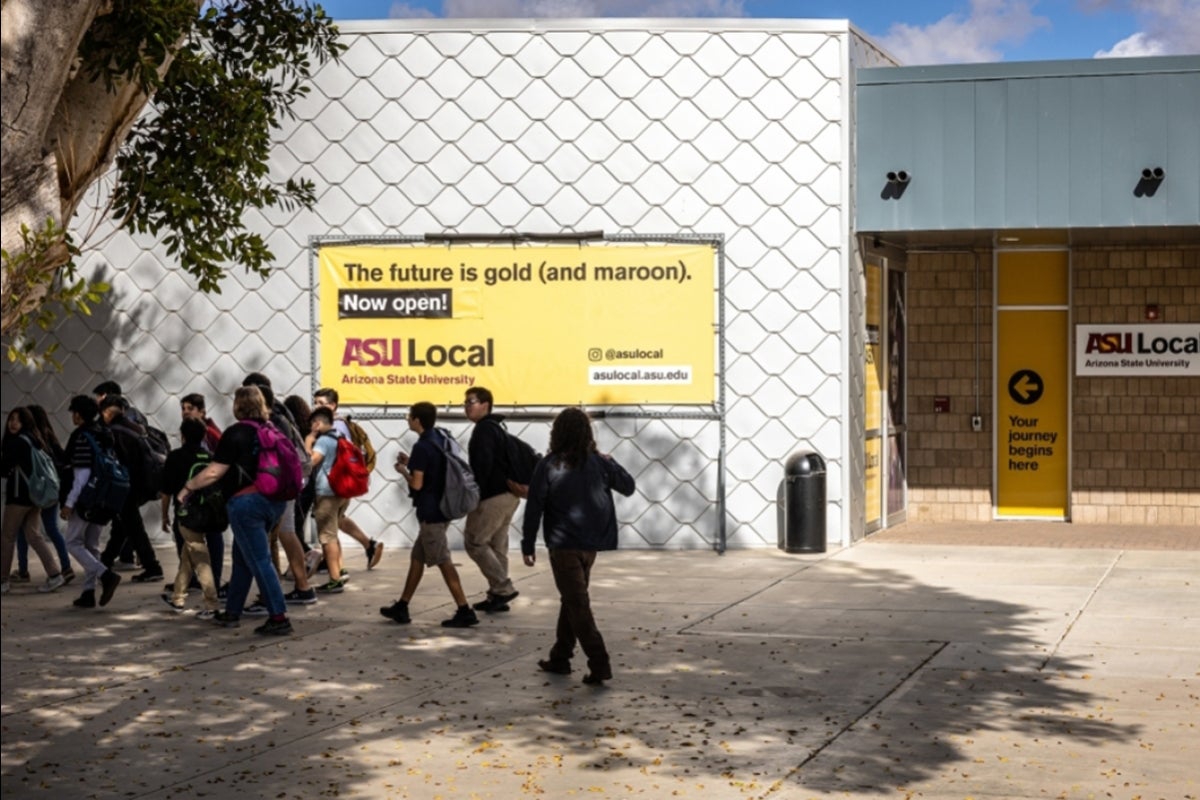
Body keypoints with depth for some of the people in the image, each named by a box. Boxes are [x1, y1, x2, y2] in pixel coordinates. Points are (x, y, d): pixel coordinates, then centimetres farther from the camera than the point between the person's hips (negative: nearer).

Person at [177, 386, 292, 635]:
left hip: (246, 502, -8)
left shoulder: (236, 433, -11)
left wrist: (187, 487, 0)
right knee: (243, 558, 18)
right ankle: (232, 612, 25)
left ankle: (279, 617, -10)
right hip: (274, 500, 8)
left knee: (259, 561, -6)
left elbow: (214, 472, -12)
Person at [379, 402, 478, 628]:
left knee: (443, 562, -6)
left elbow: (417, 483, -19)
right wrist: (411, 463, 16)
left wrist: (403, 470, -1)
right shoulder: (439, 439, 10)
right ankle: (401, 608, 24)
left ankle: (465, 611, -6)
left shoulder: (422, 447, -18)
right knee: (417, 558, 16)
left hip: (430, 513, -10)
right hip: (440, 508, 10)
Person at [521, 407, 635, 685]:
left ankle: (599, 663, -11)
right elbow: (628, 487, 13)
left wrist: (528, 545, -1)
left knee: (577, 604, -2)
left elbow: (534, 507, -9)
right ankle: (560, 657, 27)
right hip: (591, 544, 4)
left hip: (563, 545, -4)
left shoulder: (548, 466, -10)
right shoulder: (599, 463, -1)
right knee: (572, 599, 19)